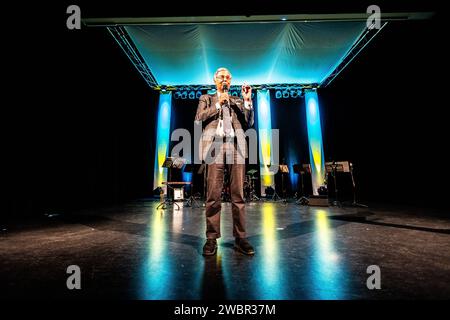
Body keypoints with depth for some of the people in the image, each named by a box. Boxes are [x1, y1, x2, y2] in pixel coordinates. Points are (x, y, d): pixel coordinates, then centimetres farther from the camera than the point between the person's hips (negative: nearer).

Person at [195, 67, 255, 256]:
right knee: (213, 194, -5)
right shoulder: (206, 99, 23)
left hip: (236, 146, 2)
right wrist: (218, 103, 2)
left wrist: (247, 101, 5)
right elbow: (199, 118, 5)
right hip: (215, 146, -1)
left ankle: (240, 238, 7)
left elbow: (249, 124, 14)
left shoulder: (238, 100, 26)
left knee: (238, 194, -2)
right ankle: (211, 239, 5)